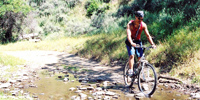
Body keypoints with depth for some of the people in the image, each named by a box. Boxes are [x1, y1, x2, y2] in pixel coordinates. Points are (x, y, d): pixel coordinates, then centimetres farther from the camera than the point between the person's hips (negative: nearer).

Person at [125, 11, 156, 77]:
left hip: (138, 41, 4)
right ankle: (130, 71, -23)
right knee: (132, 55, -24)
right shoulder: (130, 24, -21)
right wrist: (132, 43, -52)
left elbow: (148, 35, -10)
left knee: (140, 57, -7)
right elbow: (129, 35, -34)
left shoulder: (143, 25, -10)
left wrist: (152, 44, -24)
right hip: (130, 42, -4)